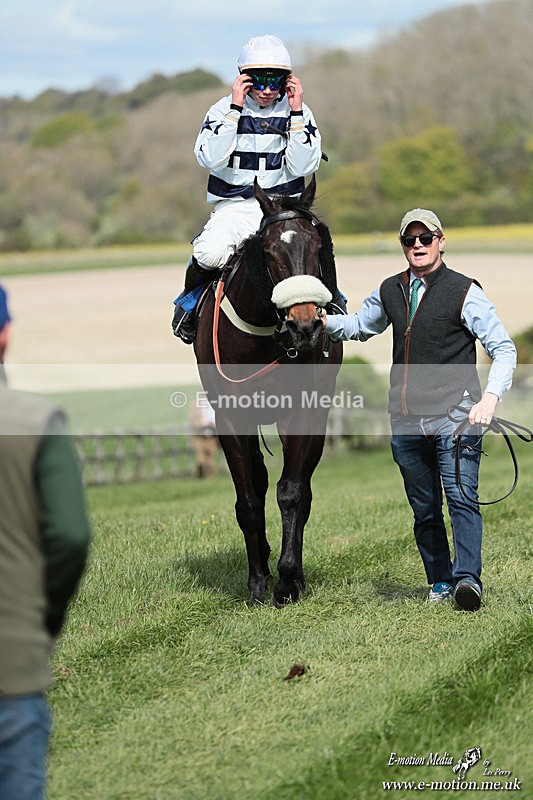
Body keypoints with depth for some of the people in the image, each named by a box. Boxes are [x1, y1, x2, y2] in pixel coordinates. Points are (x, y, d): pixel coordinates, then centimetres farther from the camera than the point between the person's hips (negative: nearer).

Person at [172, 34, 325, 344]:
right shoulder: (224, 110, 1)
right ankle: (192, 299, 0)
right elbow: (210, 158, -15)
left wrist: (296, 114, -11)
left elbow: (302, 167, -6)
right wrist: (236, 109, -16)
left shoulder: (299, 112, 5)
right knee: (209, 253, -33)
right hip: (233, 208, -1)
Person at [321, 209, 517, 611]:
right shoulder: (390, 292, 12)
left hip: (454, 416, -5)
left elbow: (504, 348, -6)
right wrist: (323, 321, 10)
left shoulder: (464, 292, -3)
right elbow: (360, 325, 31)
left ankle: (468, 577, -18)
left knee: (462, 498, -15)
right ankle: (440, 581, 18)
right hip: (406, 422, 5)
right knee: (424, 509, 9)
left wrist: (490, 397, -21)